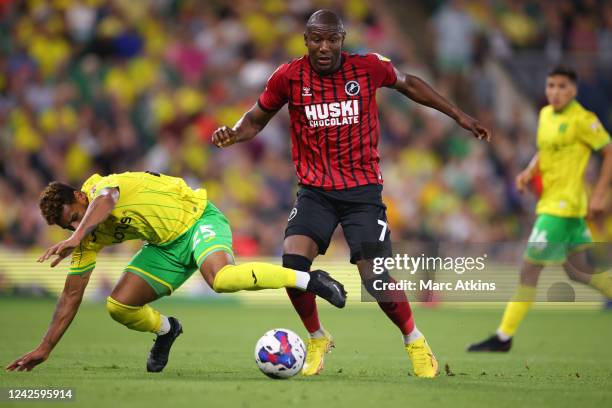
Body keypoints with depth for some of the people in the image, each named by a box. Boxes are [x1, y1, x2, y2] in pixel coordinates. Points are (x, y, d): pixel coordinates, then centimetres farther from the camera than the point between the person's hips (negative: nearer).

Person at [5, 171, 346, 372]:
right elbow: (72, 295, 6)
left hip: (199, 220, -7)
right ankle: (165, 330, 24)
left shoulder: (100, 186, -20)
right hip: (168, 246, 7)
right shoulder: (90, 239, 1)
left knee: (220, 278, -38)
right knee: (119, 306, -9)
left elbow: (105, 201, -48)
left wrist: (76, 237, -64)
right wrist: (45, 348, 2)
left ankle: (306, 279, -25)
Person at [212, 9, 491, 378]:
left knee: (375, 278, -13)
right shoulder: (289, 77, -5)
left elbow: (408, 83, 14)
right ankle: (318, 340, 6)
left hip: (363, 189, -1)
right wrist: (233, 134, -12)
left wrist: (459, 115, 17)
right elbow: (257, 119, 10)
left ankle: (415, 341, 17)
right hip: (315, 191, 1)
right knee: (293, 260, -20)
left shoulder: (369, 67, -7)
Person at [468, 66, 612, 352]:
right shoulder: (546, 114, 11)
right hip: (548, 202, 8)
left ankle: (503, 338, -1)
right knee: (578, 271, 13)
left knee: (530, 268, -6)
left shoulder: (582, 120, -13)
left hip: (563, 205, -8)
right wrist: (530, 171, 4)